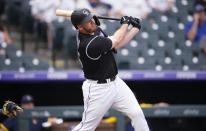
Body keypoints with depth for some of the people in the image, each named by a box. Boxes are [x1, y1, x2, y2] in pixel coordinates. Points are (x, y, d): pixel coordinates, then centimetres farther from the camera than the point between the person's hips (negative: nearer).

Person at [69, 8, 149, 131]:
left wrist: (135, 29, 5)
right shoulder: (88, 44, -29)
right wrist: (125, 23, 3)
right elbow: (116, 41, -14)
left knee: (137, 113, 3)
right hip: (98, 89, -8)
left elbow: (115, 46, 8)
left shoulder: (95, 30, -1)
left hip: (115, 83, 8)